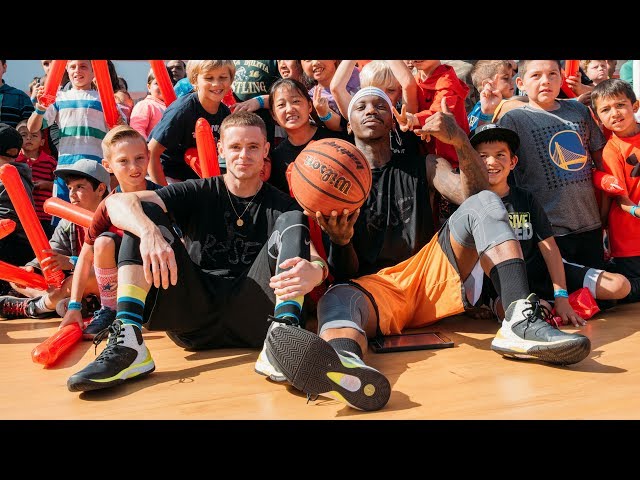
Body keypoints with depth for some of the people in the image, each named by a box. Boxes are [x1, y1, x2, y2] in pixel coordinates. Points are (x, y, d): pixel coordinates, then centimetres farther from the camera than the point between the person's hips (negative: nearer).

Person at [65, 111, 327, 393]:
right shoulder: (199, 193, 10)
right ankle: (128, 343, -26)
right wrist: (150, 232, -28)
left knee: (292, 221, -13)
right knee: (144, 213, -7)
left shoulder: (282, 205, 10)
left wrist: (314, 271, -34)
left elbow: (317, 258, -8)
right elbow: (117, 202, -5)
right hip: (192, 317, 1)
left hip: (251, 317, -1)